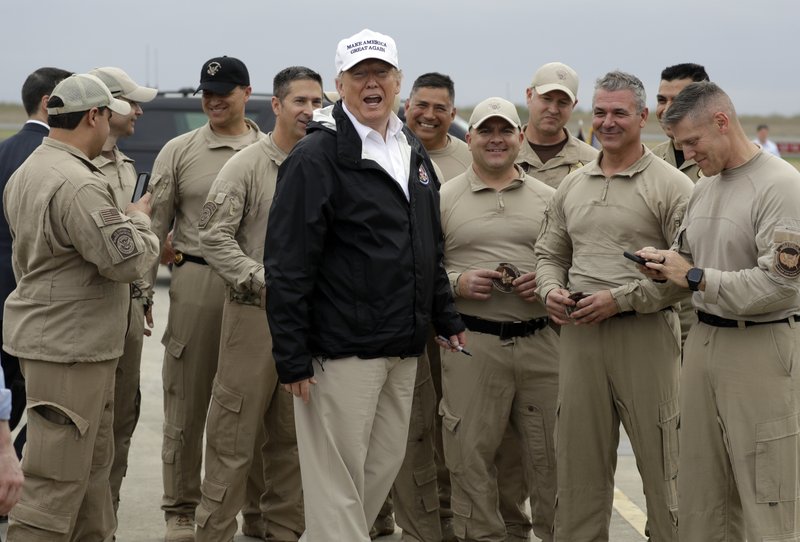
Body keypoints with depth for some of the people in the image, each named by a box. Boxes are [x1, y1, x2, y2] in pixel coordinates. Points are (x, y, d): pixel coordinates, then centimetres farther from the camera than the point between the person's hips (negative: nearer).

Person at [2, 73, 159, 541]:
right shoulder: (78, 185, -22)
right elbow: (126, 260, -23)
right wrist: (139, 219, -3)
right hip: (69, 348, -11)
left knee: (92, 463, 19)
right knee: (57, 478, -7)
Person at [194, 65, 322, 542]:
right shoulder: (247, 166, -4)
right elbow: (215, 237, -10)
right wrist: (262, 280, -16)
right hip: (256, 313, -5)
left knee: (294, 434, 12)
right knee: (235, 433, -3)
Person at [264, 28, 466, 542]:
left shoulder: (413, 153, 14)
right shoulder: (316, 157, -10)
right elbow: (287, 264, -14)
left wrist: (446, 317, 18)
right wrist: (292, 358, -16)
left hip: (404, 348, 8)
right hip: (342, 348, -7)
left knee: (384, 466, 12)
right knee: (337, 480, -2)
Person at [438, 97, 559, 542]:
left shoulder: (547, 199, 12)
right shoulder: (442, 200, 6)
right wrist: (457, 283, -12)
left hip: (540, 341, 1)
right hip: (471, 344, -1)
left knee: (551, 453, 4)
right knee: (472, 454, 2)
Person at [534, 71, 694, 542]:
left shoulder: (671, 186, -4)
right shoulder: (571, 187, 14)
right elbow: (550, 253, 22)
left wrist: (619, 298, -15)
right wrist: (550, 290, 0)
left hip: (646, 333, -5)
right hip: (579, 334, 5)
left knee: (662, 467, -1)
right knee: (579, 466, 10)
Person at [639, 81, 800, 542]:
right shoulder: (703, 188, 13)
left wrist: (696, 277, -14)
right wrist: (666, 266, 2)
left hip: (761, 349, -8)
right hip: (703, 341, 8)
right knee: (701, 492, 12)